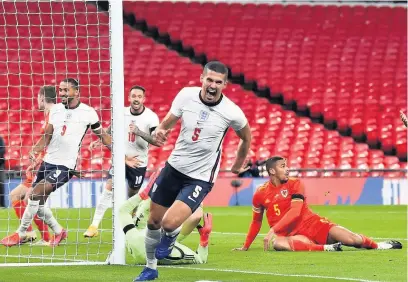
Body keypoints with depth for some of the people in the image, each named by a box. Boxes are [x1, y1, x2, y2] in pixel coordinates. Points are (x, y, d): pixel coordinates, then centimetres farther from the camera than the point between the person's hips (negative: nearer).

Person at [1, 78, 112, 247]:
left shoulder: (88, 113, -6)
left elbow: (102, 135, 5)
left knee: (35, 194, -19)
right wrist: (35, 150, -9)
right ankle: (58, 231, 29)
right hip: (48, 161, 6)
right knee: (37, 203, 8)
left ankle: (20, 234, -7)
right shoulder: (55, 109, 7)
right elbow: (47, 136, 9)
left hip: (65, 165, -6)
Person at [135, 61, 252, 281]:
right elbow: (168, 123, 2)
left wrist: (238, 166, 14)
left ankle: (170, 238, 19)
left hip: (200, 178, -4)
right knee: (154, 221, 13)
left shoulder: (232, 113, -17)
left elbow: (246, 137, 4)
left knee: (170, 223, -20)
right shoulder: (186, 95, -11)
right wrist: (160, 131, -21)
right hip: (174, 166, 4)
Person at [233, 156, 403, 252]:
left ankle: (376, 246, 17)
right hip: (290, 234, 0)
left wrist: (273, 230, -23)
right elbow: (256, 221, 20)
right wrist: (246, 246, 23)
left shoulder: (294, 185, 1)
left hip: (311, 224, 0)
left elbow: (295, 212, -13)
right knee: (275, 243, -40)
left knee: (353, 240, -17)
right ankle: (326, 248, -39)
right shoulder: (260, 195, 5)